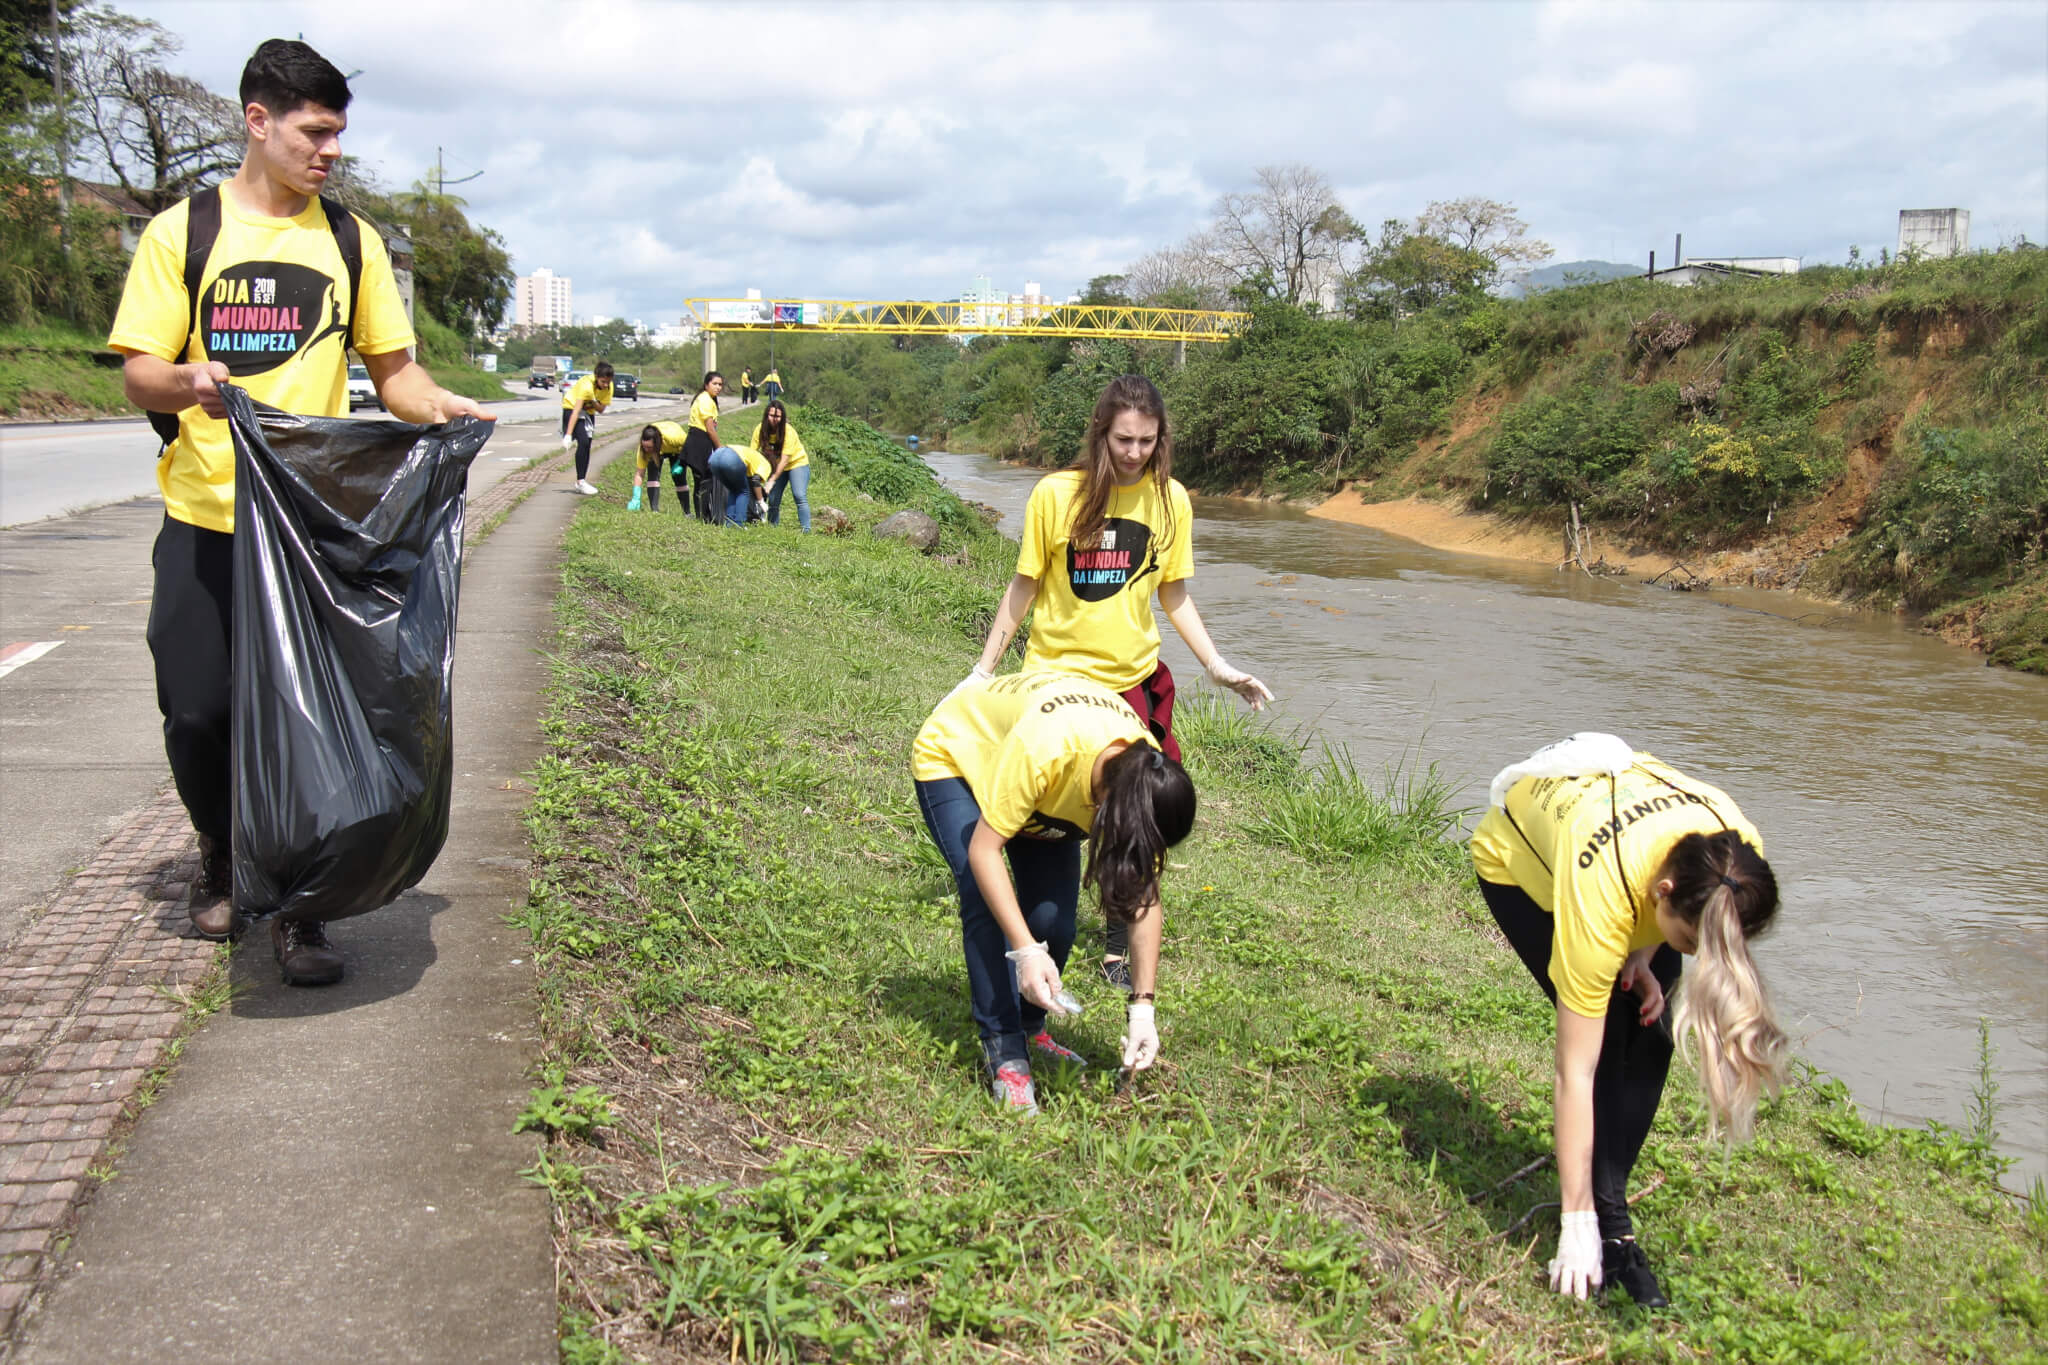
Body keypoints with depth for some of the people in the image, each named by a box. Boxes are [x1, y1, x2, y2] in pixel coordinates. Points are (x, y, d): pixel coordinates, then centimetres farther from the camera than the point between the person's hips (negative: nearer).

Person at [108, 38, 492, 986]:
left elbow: (392, 370, 12)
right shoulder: (182, 232, 4)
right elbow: (138, 375, 1)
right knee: (197, 709, 4)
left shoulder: (350, 240, 11)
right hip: (203, 517, -1)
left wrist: (440, 407, -9)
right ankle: (221, 860, 31)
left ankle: (296, 910, 8)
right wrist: (186, 381, -22)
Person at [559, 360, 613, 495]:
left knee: (587, 446, 6)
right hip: (572, 407, -7)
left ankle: (581, 481, 16)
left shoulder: (608, 387, -16)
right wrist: (568, 435, -42)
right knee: (583, 442, -21)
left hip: (589, 411, 7)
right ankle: (581, 481, -19)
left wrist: (593, 402, -31)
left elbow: (601, 409, -10)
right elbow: (576, 411, -38)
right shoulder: (587, 386, -34)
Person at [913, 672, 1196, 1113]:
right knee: (987, 905, -24)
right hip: (952, 756, -4)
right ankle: (1004, 1051, -13)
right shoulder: (1041, 750, -44)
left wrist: (1142, 1008, -21)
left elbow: (1145, 898, -19)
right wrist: (1025, 951, -42)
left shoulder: (1145, 778, -26)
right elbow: (983, 849, -36)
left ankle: (1029, 1029, 14)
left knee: (1053, 918, -11)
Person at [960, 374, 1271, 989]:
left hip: (1135, 680, 2)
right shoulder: (1056, 494, -10)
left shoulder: (1170, 500, -2)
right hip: (1055, 677, -2)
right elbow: (1024, 587, -1)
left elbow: (1174, 594, 8)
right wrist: (983, 668, 1)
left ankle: (1119, 944, 24)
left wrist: (1218, 667, 0)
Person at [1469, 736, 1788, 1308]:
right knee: (1606, 1040, -19)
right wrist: (1576, 1224, -33)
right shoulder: (1601, 896, -45)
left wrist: (1643, 955, -20)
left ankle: (1610, 1196, 1)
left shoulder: (1741, 853, -33)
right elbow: (1575, 1073, -37)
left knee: (1648, 1039, -12)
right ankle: (1607, 1225, -8)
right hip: (1516, 853, -4)